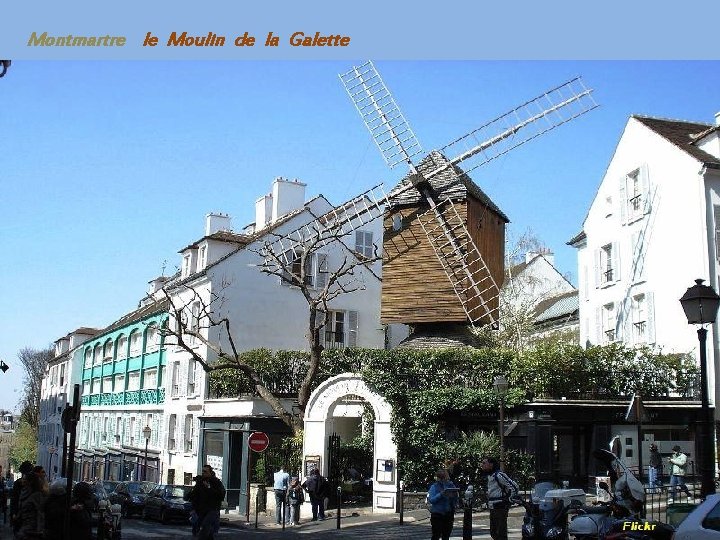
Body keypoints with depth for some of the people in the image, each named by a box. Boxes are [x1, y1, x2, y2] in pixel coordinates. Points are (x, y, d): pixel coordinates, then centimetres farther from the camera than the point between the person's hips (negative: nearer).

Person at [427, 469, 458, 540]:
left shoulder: (451, 485, 8)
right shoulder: (434, 487, -2)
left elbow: (455, 502, 10)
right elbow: (431, 500, -12)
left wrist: (454, 496, -12)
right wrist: (440, 494, -23)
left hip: (448, 514, 4)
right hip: (437, 514, -3)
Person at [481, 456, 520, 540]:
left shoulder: (499, 475, -17)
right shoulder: (489, 476, 14)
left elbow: (514, 487, -20)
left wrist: (509, 501, -14)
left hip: (500, 508, -10)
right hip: (492, 508, 10)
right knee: (493, 533, 14)